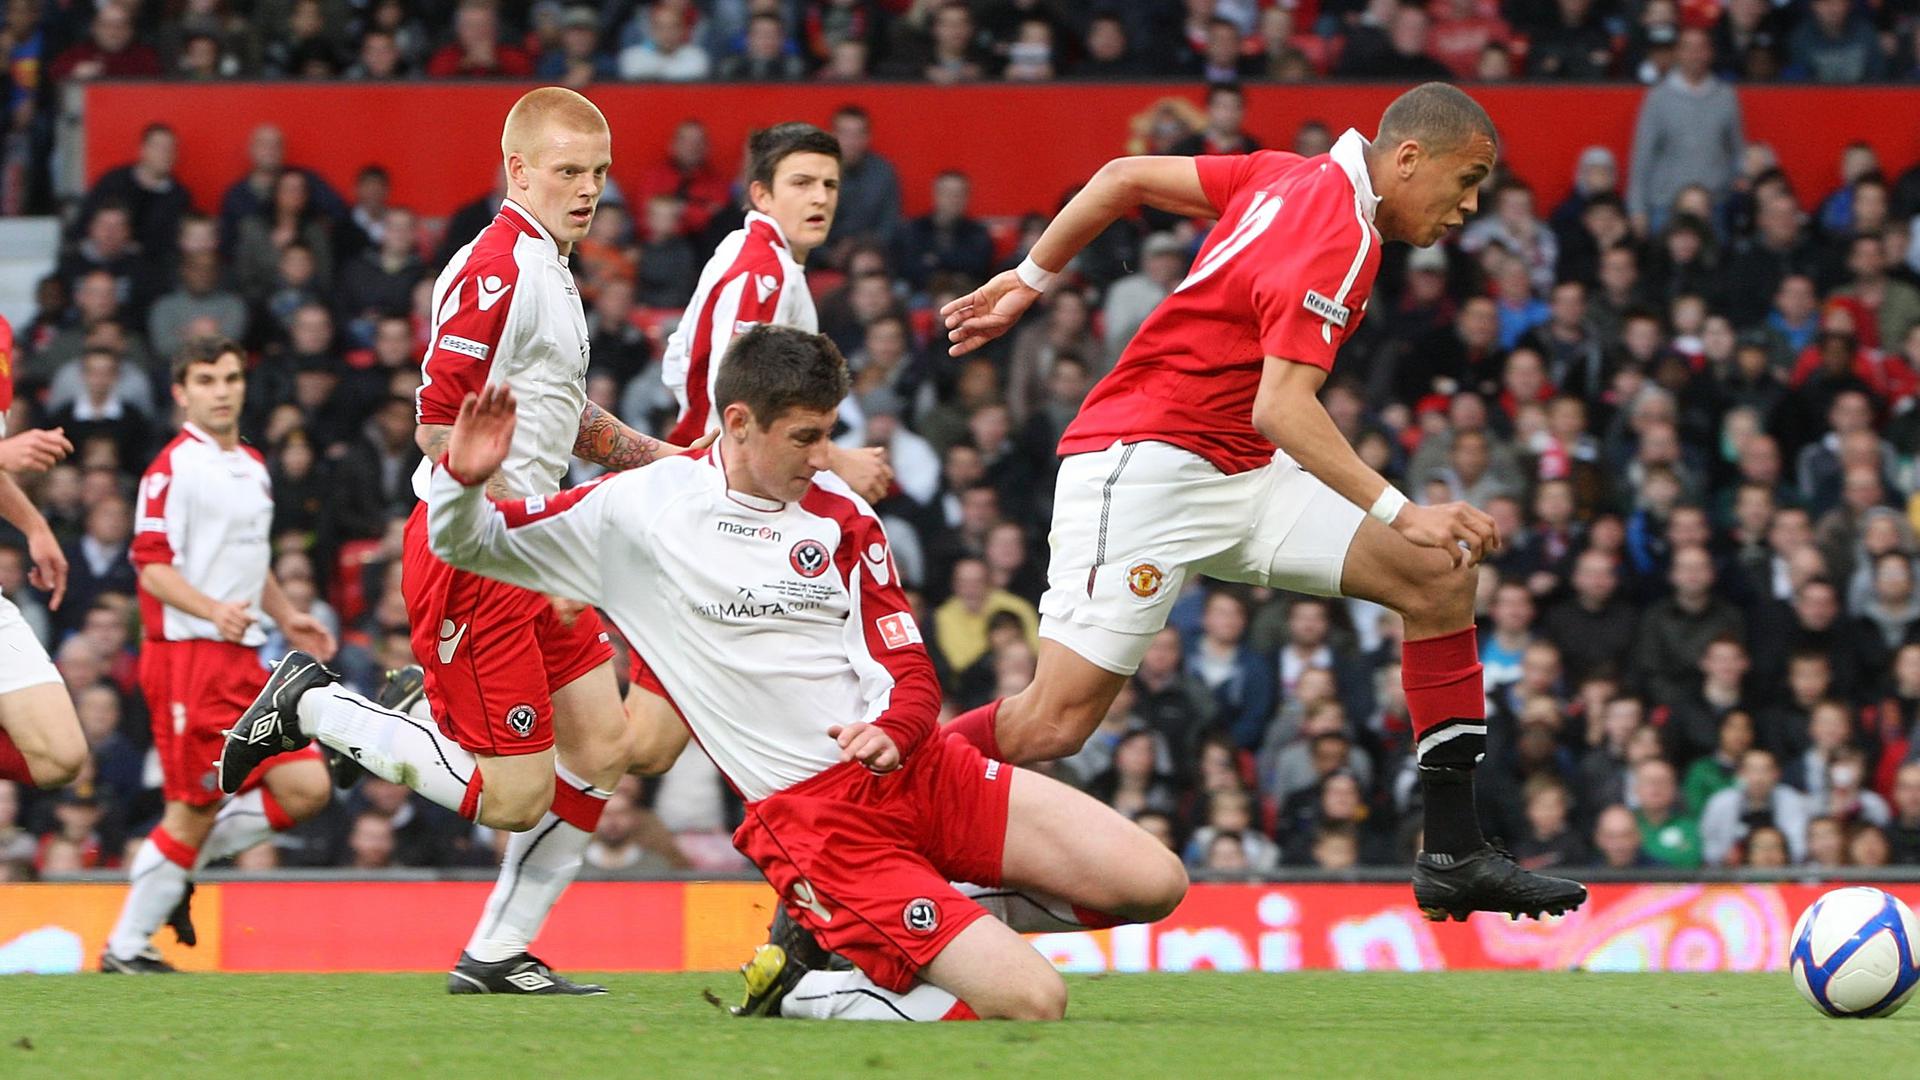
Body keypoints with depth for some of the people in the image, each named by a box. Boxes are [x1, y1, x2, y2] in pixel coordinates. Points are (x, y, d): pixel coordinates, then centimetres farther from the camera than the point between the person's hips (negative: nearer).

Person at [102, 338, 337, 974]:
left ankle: (180, 865, 13)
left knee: (305, 789, -3)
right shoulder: (174, 467, -8)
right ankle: (125, 948, 6)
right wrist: (211, 609, -28)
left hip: (244, 658, 8)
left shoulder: (253, 467, 18)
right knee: (194, 811, -7)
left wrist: (286, 616, 23)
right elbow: (153, 565, -14)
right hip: (188, 654, -8)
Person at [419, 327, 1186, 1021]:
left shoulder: (841, 514, 9)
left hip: (914, 766, 6)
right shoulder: (637, 511, -1)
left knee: (1152, 883, -6)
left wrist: (893, 733, -14)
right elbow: (467, 541, 5)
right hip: (808, 814, -6)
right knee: (1031, 1002, -22)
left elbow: (913, 674, 10)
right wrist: (463, 476, -18)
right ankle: (799, 987, 2)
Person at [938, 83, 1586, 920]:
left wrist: (1029, 279, 23)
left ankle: (1454, 855, 0)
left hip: (1241, 475, 10)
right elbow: (1281, 407, -30)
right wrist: (1399, 512, -33)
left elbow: (1125, 177, 14)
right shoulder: (1338, 239, -19)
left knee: (1442, 574, 0)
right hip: (1146, 465, -10)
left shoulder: (1295, 177, 8)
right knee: (1055, 722, -17)